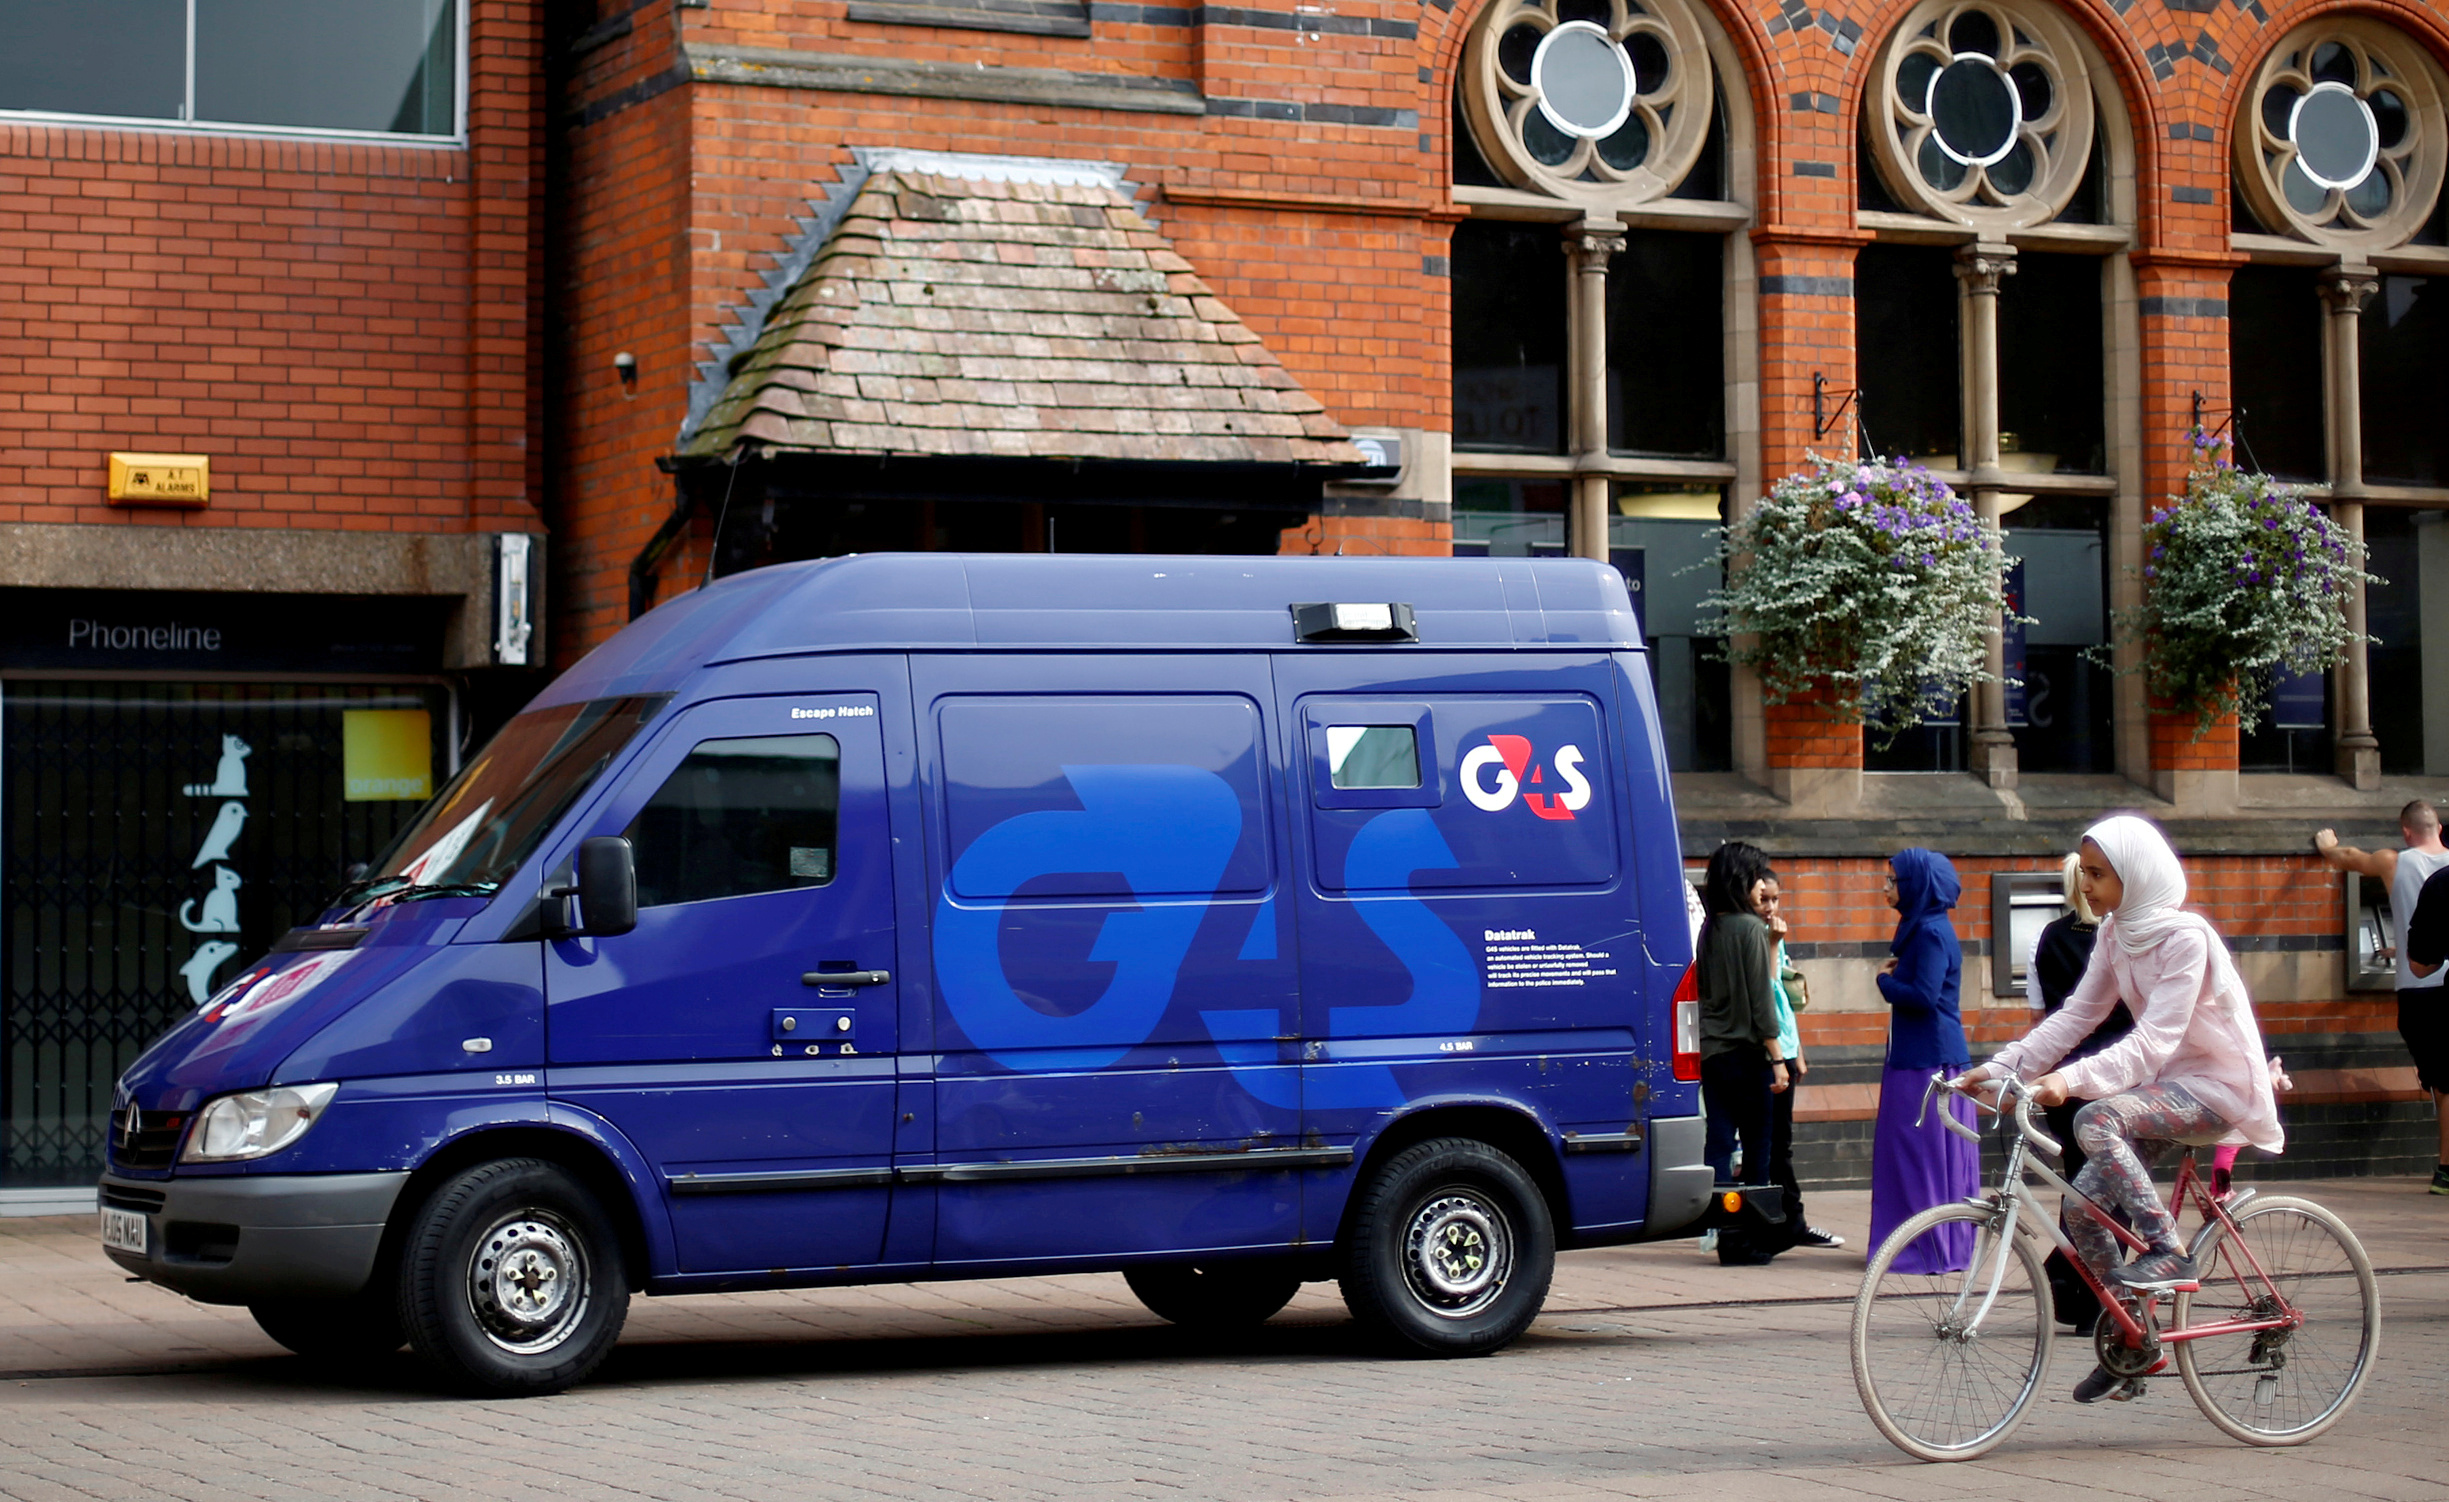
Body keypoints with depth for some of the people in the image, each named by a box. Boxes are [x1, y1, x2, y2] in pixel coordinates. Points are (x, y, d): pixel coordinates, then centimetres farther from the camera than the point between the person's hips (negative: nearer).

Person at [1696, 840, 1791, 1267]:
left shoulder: (1709, 929, 9)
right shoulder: (1750, 927, -11)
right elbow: (1760, 997, -14)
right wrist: (1776, 1057, -12)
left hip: (1711, 1051, 6)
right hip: (1747, 1051, -6)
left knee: (1720, 1143, 3)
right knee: (1757, 1146, 3)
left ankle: (1728, 1235, 1)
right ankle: (1754, 1237, 6)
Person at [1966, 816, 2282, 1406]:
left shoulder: (2184, 937, -21)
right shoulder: (2115, 932, 4)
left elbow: (2154, 1040, -29)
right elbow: (2078, 1014, 4)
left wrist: (2071, 1079, -40)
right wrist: (2000, 1066, -6)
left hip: (2217, 1084, -8)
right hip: (2163, 1079, 8)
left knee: (2097, 1119, -32)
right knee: (2084, 1203, -4)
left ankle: (2169, 1252, -20)